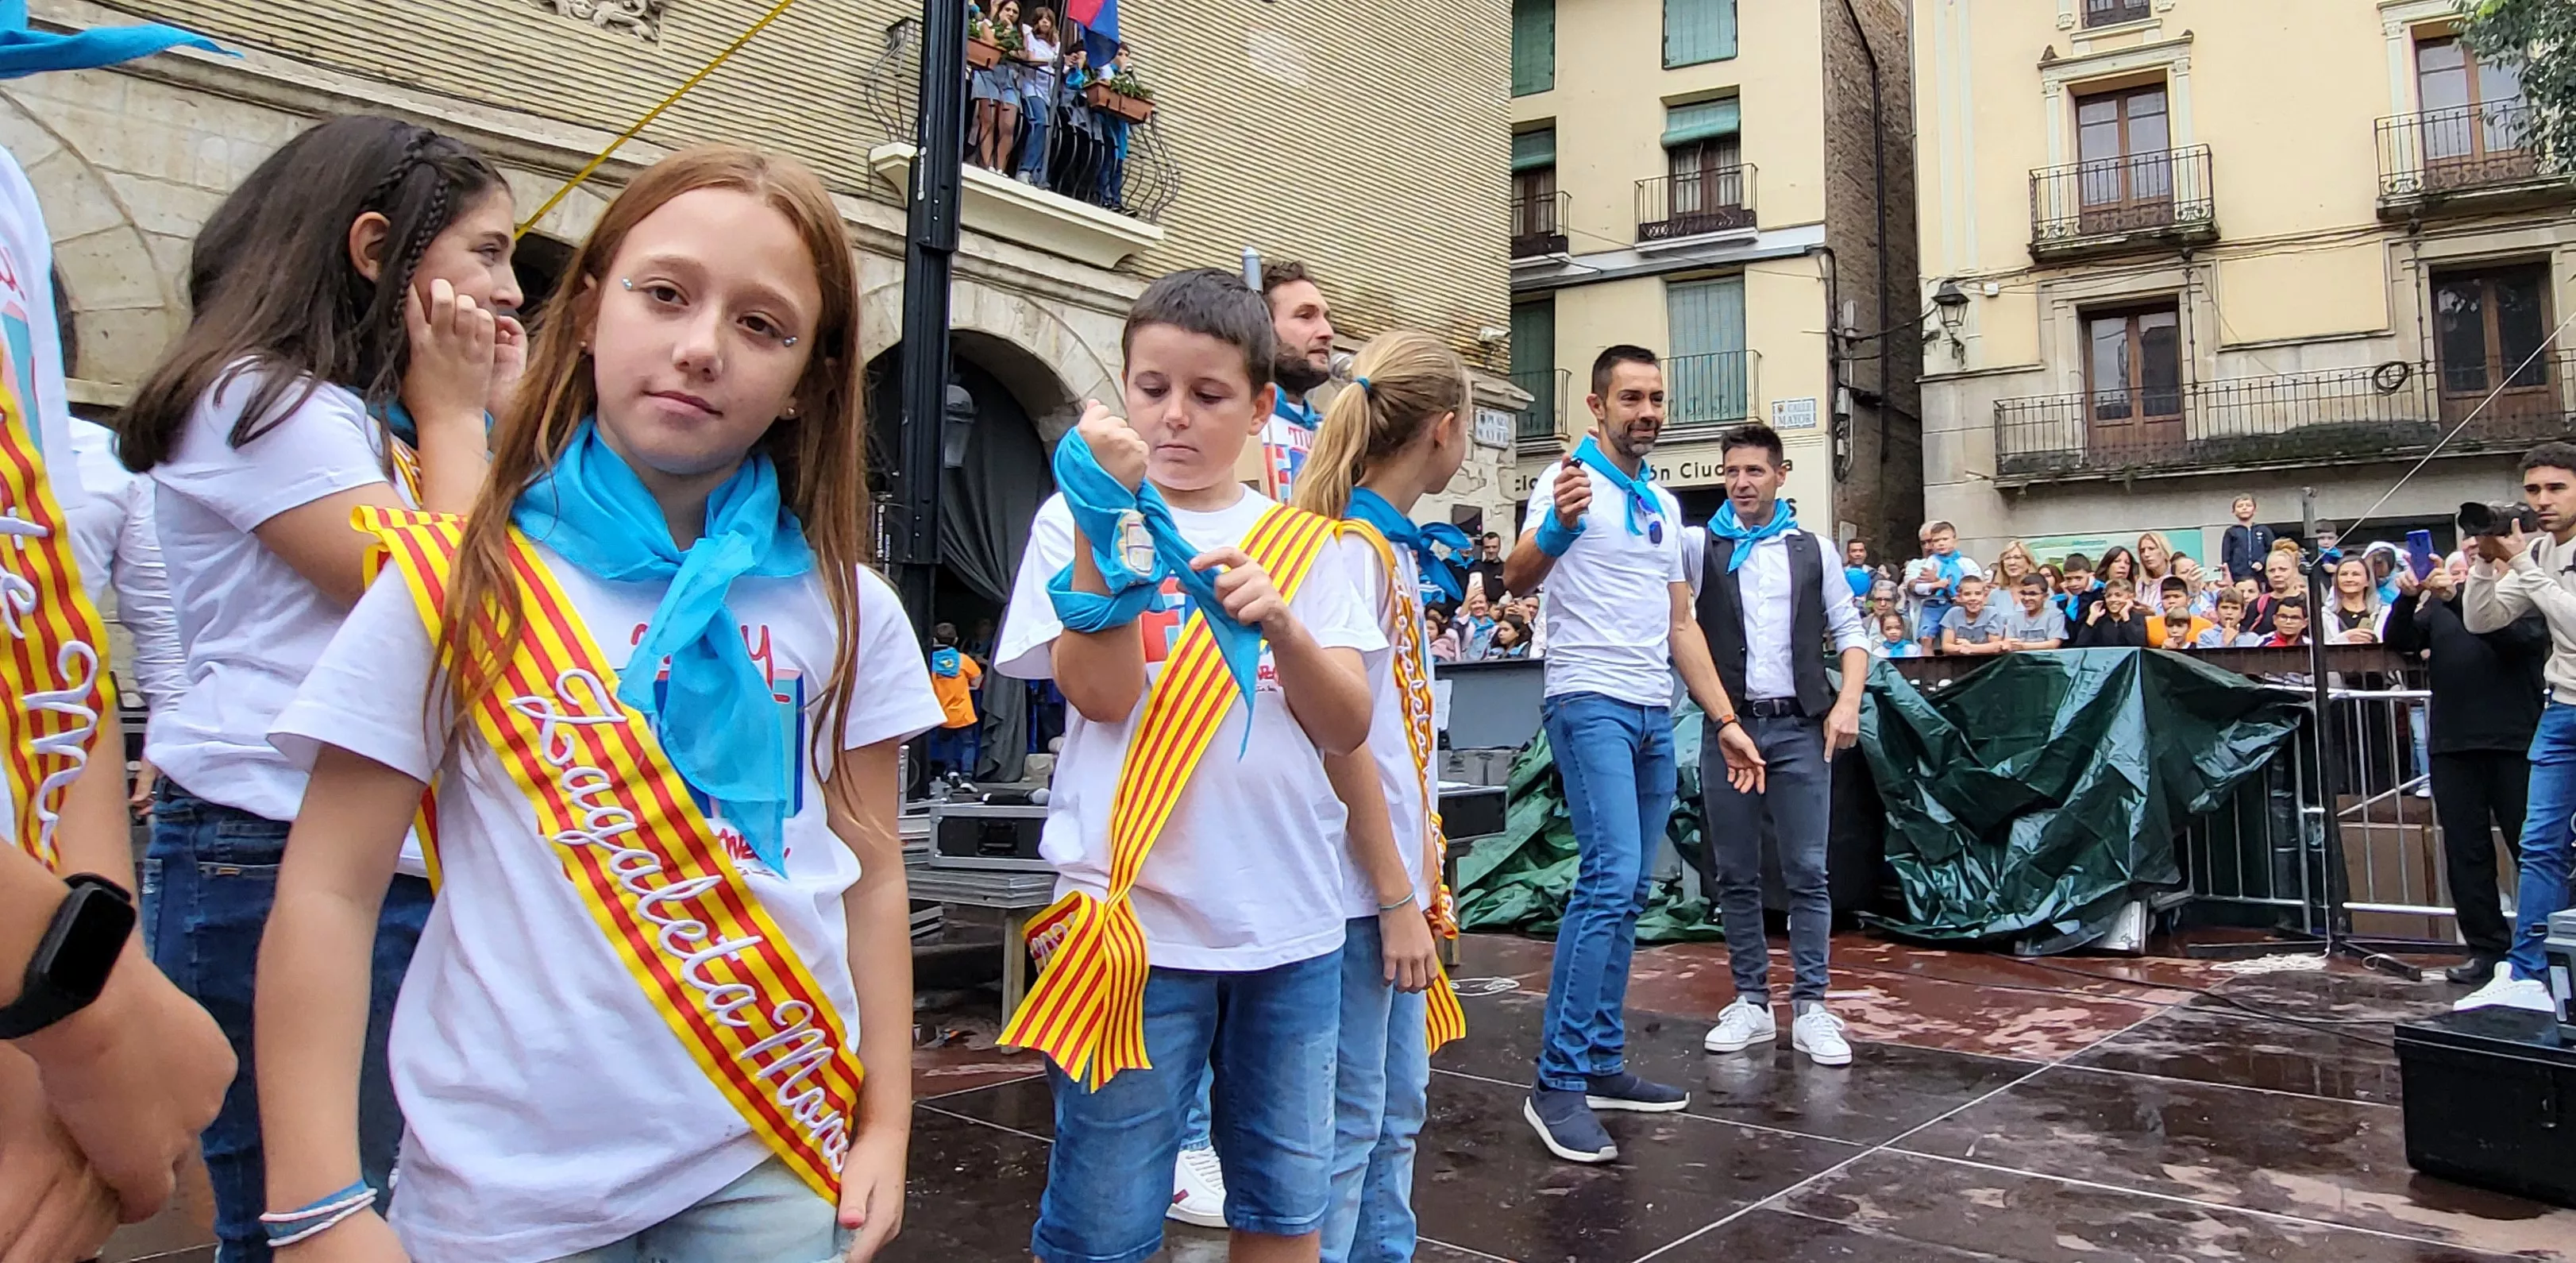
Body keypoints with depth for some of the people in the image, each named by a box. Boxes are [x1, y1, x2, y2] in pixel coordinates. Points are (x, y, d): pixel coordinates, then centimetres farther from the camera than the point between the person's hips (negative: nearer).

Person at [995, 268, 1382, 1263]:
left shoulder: (1302, 542, 7)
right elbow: (1102, 694, -13)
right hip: (1138, 918, -3)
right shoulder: (1085, 519, 0)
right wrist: (1112, 514, -18)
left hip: (1292, 921, 4)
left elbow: (1349, 727, 1)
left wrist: (1282, 625, -18)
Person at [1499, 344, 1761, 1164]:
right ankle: (1556, 1085, -13)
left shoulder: (1665, 506, 18)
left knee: (1629, 894, 9)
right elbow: (1517, 581, -19)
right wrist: (1555, 527, -40)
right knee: (1609, 880, -18)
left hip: (1656, 713, 8)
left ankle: (1602, 1062, 17)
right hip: (1591, 703, -8)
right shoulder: (1570, 481, -4)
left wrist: (1725, 720, 14)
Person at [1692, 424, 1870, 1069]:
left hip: (1800, 728, 0)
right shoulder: (1701, 548, 6)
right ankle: (1751, 1002, 16)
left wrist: (1847, 702, -3)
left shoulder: (1811, 549, 10)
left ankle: (1810, 1007, 6)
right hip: (1729, 727, 0)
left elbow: (1849, 630, 10)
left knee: (1807, 873, 0)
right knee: (1735, 875, 6)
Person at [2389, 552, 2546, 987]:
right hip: (2453, 745, 4)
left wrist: (2461, 597, -22)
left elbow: (2520, 638, -14)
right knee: (2466, 853, 5)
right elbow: (2398, 641, 4)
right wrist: (2407, 598, -13)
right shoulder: (2438, 607, 17)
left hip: (2514, 743, -3)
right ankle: (2487, 948, 11)